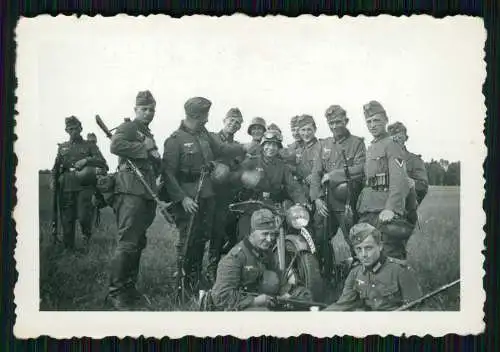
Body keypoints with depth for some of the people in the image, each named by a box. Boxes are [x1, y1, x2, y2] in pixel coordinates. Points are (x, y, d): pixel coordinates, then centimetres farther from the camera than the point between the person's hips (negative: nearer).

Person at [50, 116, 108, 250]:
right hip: (66, 187, 3)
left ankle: (87, 234, 16)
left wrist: (87, 160, -14)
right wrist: (53, 180, 3)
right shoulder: (62, 147, 20)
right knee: (67, 219, 2)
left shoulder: (89, 146, 12)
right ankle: (68, 248, 13)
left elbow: (102, 162, 1)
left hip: (84, 185, -3)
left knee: (83, 216, -15)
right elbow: (56, 167, 20)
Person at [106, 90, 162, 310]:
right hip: (131, 191, -9)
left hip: (147, 193, 9)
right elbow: (116, 146, -21)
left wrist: (154, 155, 5)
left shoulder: (149, 135, 27)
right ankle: (115, 293, -10)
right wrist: (145, 148, -12)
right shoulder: (127, 128, 1)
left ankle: (129, 288, 18)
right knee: (127, 243, -13)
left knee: (139, 243, 10)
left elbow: (158, 167, 27)